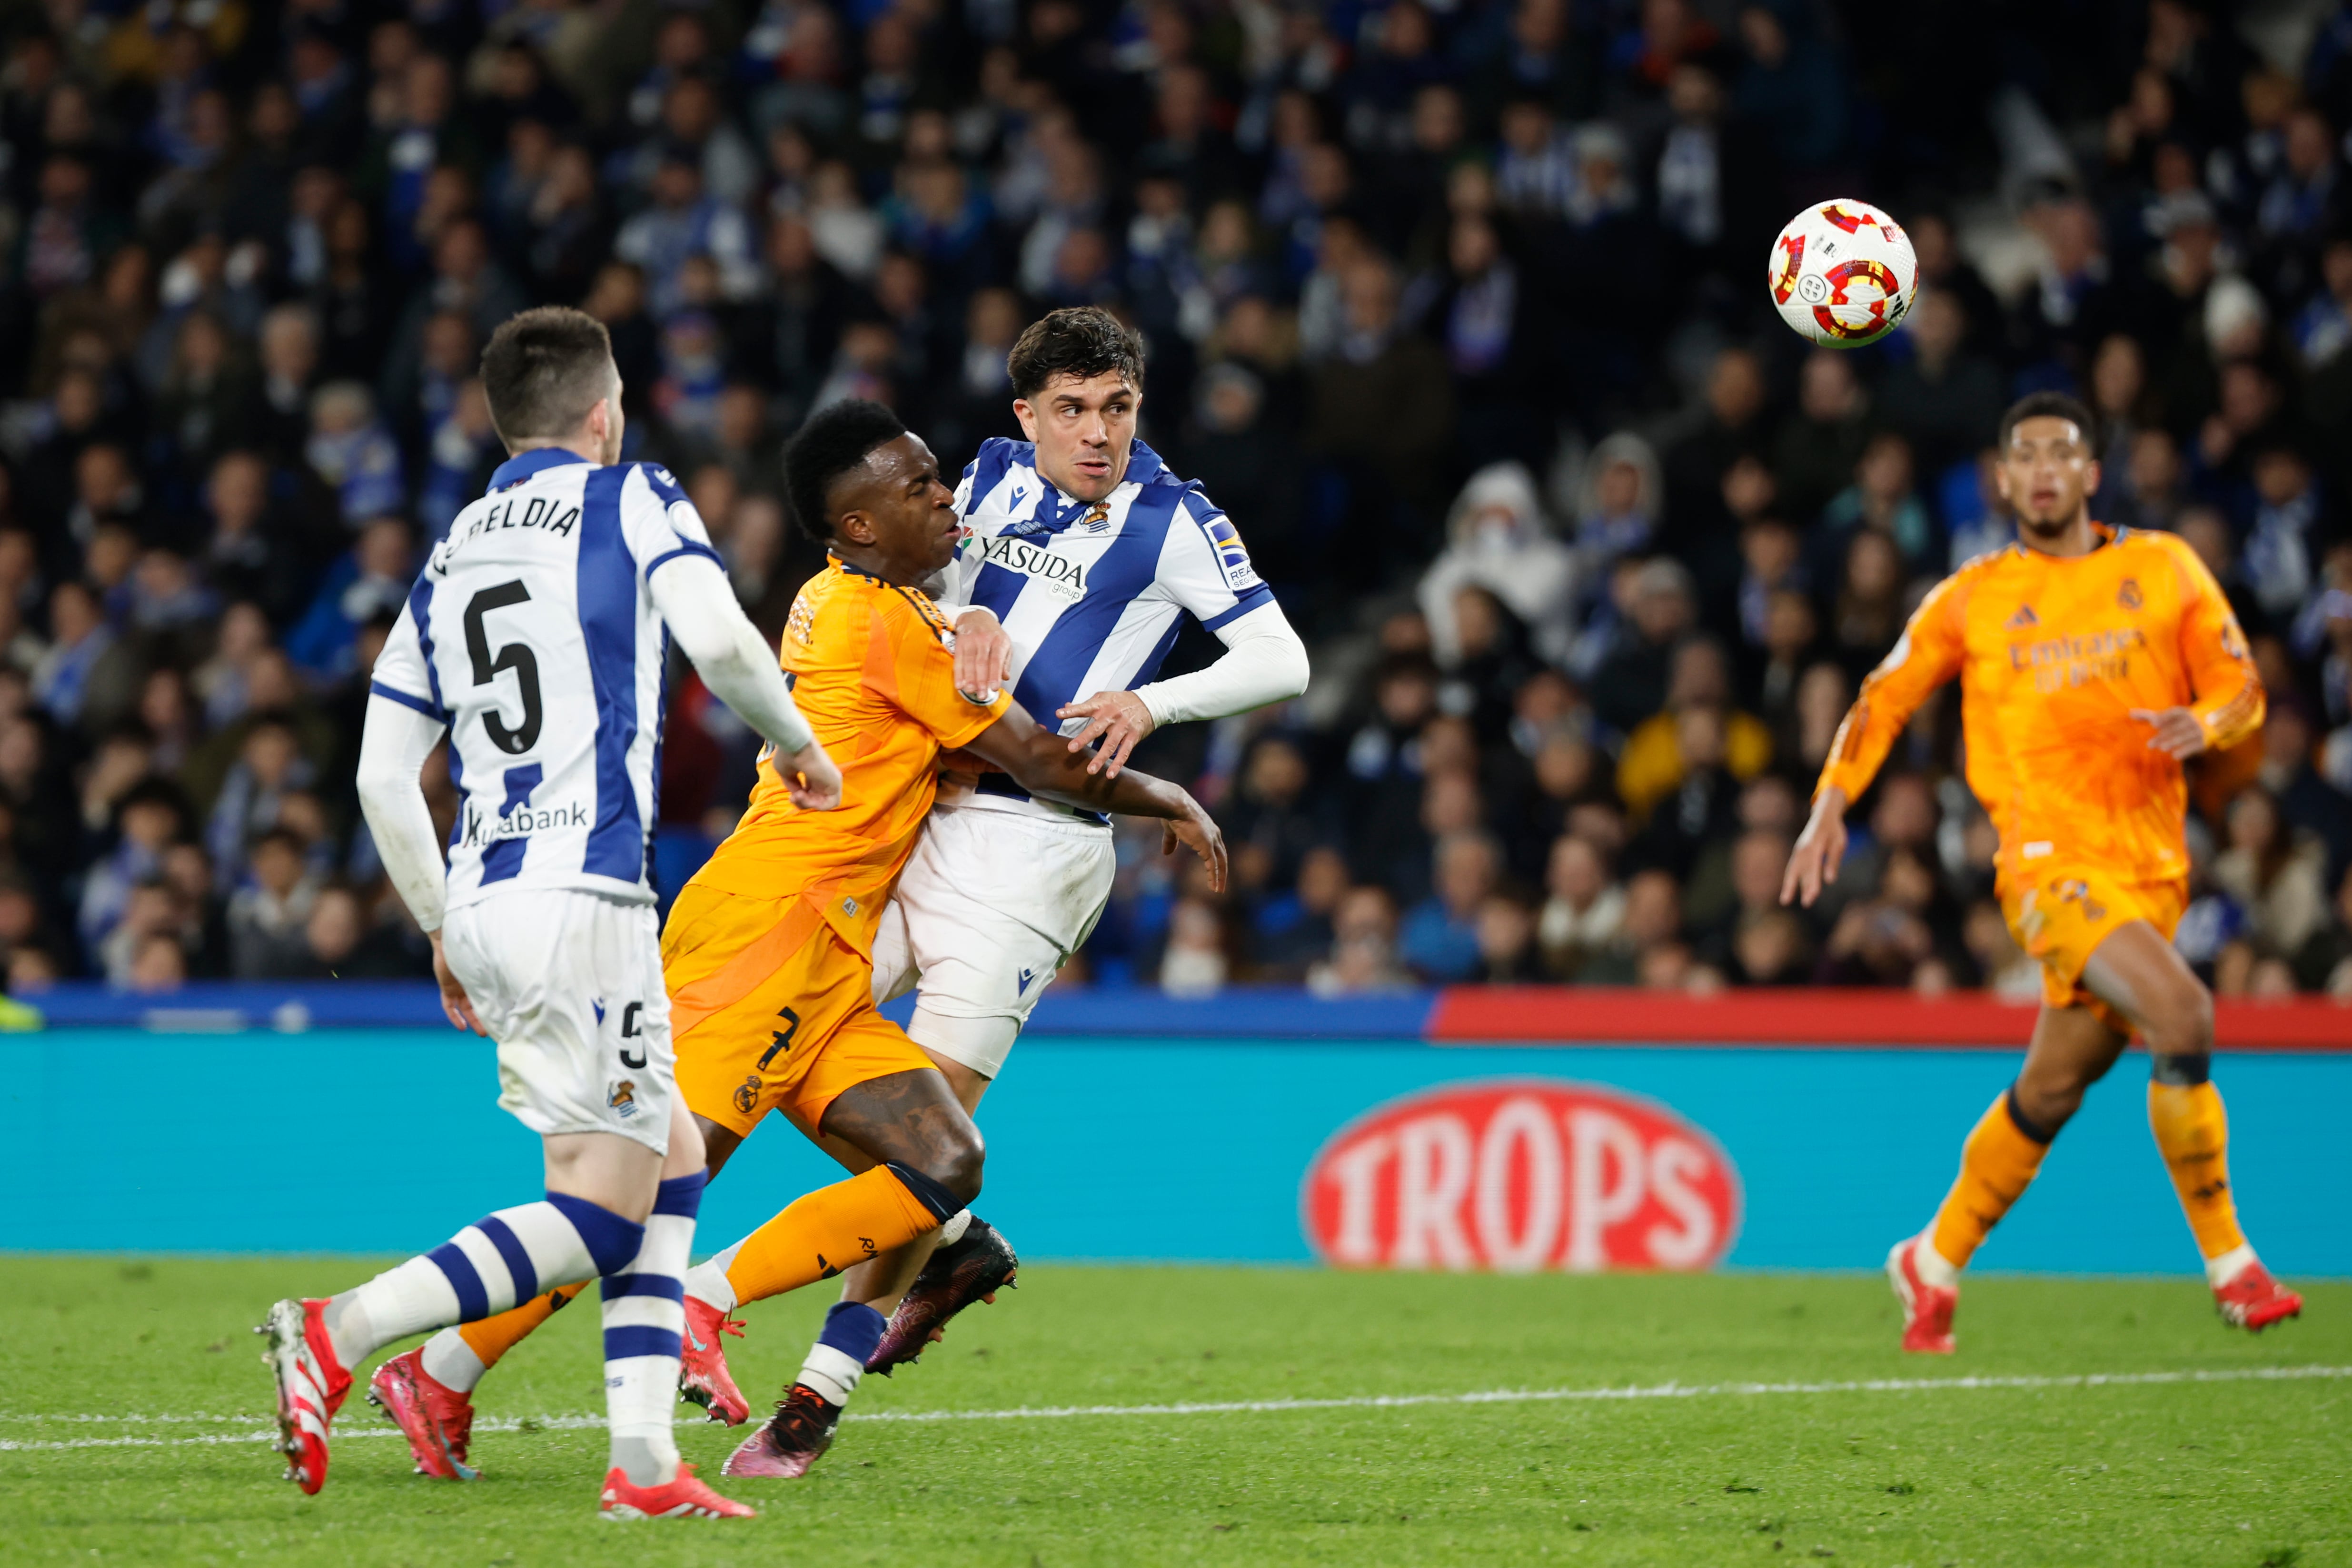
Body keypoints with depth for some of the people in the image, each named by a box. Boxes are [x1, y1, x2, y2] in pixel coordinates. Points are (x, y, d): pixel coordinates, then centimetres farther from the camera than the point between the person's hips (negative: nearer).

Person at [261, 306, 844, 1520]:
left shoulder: (449, 560, 18)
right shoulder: (632, 502, 3)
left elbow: (383, 776, 15)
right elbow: (719, 640, -14)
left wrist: (443, 929, 24)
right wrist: (795, 742, 4)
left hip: (487, 905, 7)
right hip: (582, 895, -7)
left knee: (673, 1161, 16)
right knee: (604, 1211, -7)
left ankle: (644, 1459, 5)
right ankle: (338, 1333, -20)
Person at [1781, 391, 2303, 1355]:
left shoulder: (2163, 569, 11)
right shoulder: (1972, 599, 9)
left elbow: (2242, 688, 10)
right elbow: (1885, 698, 17)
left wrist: (2202, 724, -12)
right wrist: (1831, 806, 5)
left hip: (2151, 866, 3)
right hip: (2049, 857, -3)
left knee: (2051, 1092, 8)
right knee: (2181, 1012, -26)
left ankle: (1934, 1265, 30)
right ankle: (2228, 1263, -18)